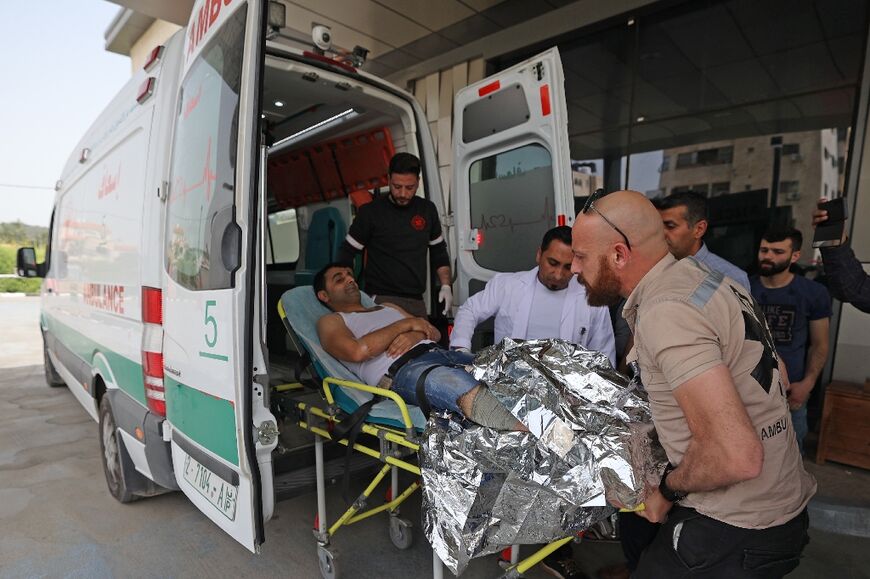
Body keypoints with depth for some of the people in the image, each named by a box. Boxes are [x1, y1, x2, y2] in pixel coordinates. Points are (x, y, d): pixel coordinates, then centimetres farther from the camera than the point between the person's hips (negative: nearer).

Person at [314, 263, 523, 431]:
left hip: (437, 352, 8)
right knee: (462, 384, -38)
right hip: (399, 370, -7)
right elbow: (358, 351, -8)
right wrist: (406, 324, 1)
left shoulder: (388, 307, 36)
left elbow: (435, 333, 26)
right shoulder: (330, 321, 16)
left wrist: (416, 335, 1)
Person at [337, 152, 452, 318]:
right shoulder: (370, 212, -3)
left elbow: (439, 251, 18)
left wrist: (446, 285, 6)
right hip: (381, 300, -4)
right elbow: (347, 254, 4)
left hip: (417, 301, 4)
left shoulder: (427, 210, 8)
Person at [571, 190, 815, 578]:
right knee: (633, 518, 23)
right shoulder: (701, 274, 1)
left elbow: (737, 456, -31)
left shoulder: (664, 314, -27)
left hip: (737, 534, -8)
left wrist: (669, 490, -13)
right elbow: (775, 372, 12)